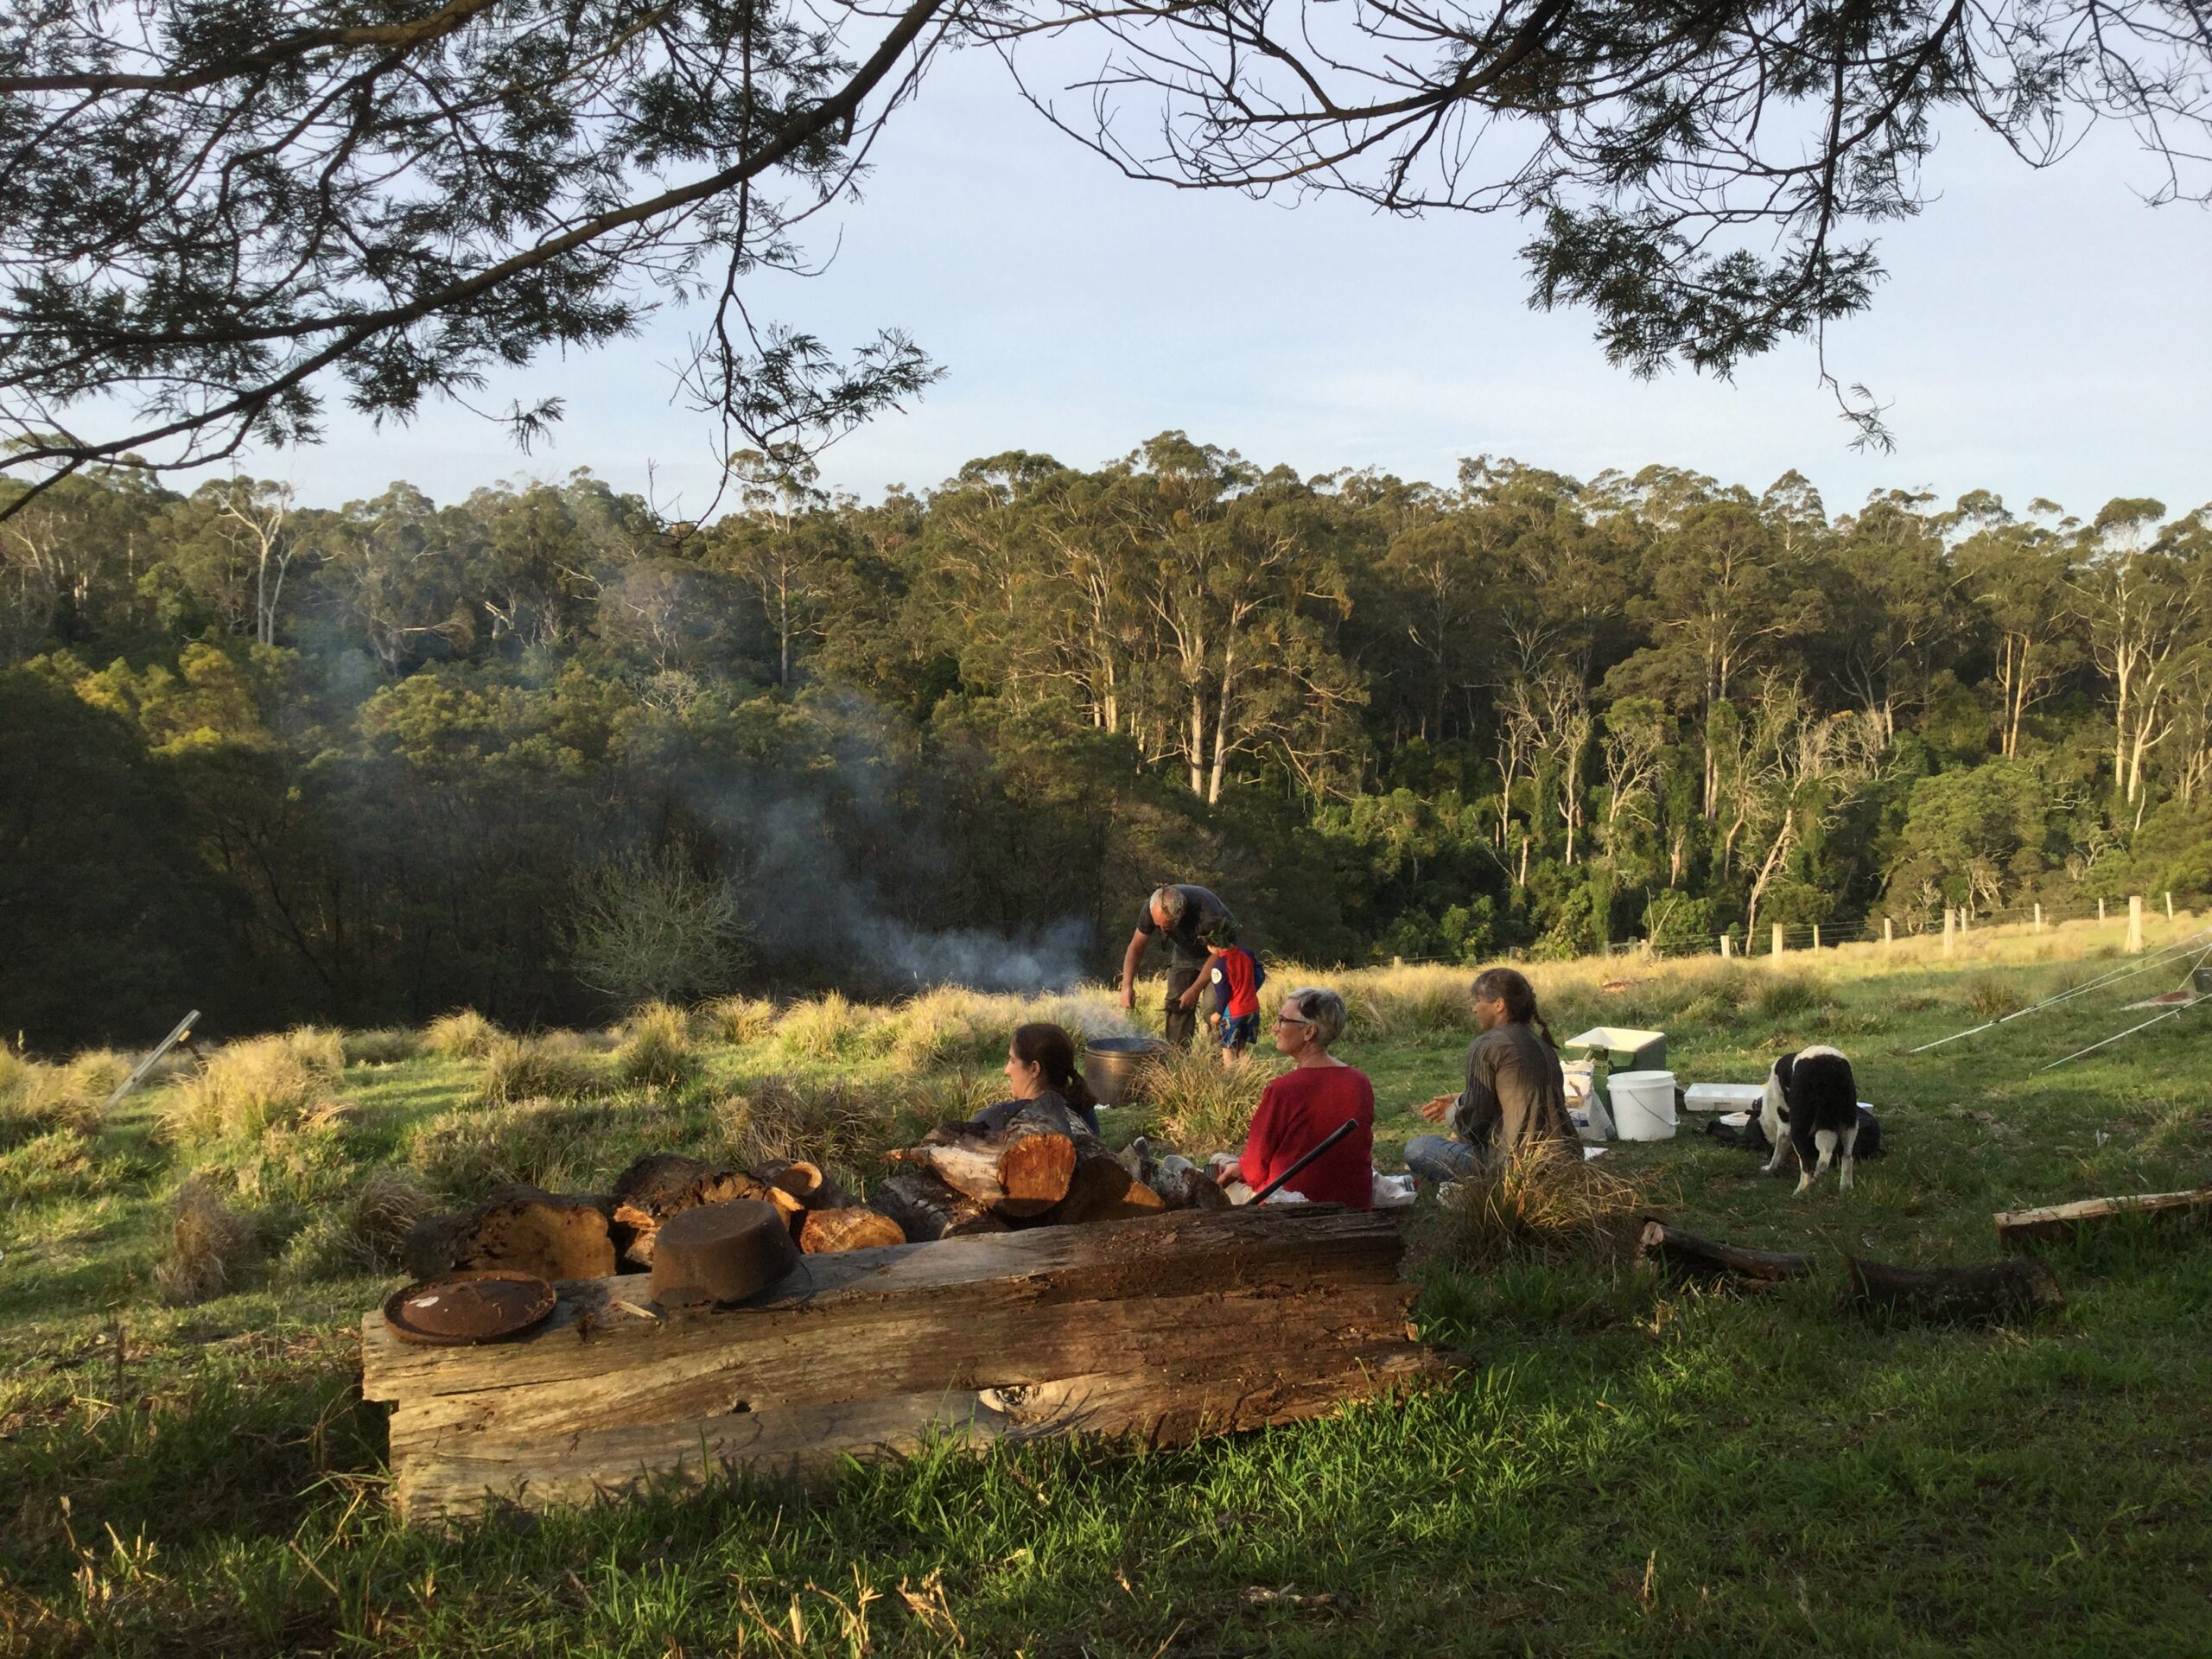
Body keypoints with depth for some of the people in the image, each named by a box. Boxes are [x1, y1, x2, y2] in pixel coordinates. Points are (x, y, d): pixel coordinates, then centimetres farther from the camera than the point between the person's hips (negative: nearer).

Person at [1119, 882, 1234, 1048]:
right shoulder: (1152, 909, -28)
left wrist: (1195, 989, -23)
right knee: (1176, 1006, -5)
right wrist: (1127, 986, -27)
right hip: (1185, 951, 5)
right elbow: (1135, 948, -15)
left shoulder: (1207, 914, -41)